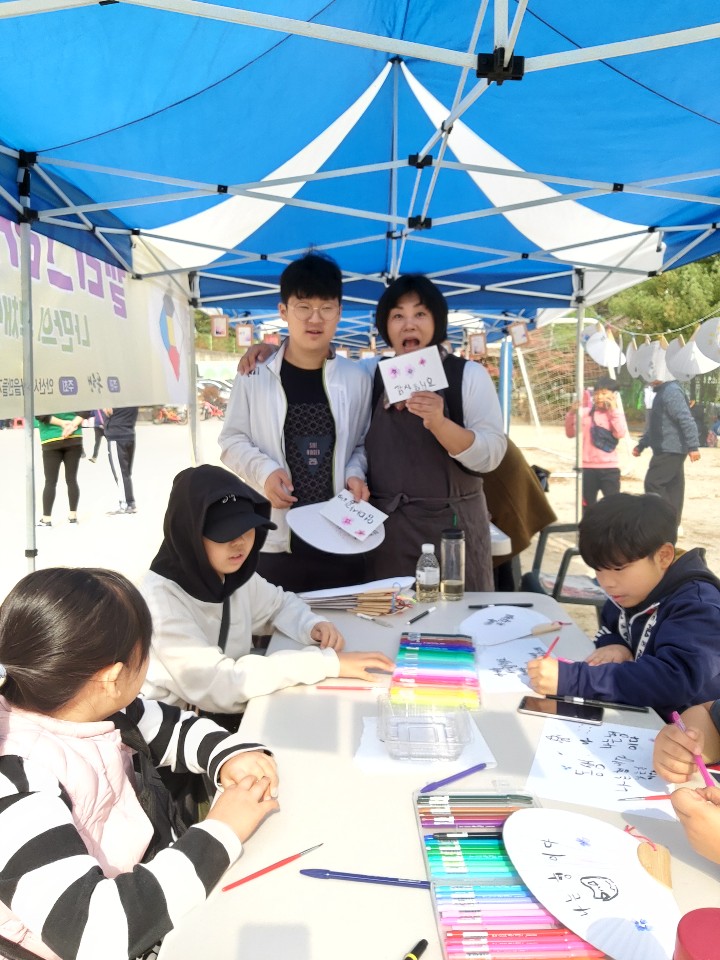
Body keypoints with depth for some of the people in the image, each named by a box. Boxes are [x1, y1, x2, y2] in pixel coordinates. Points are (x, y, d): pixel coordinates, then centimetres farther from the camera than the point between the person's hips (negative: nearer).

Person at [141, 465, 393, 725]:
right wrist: (327, 662, -28)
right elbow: (218, 685, -30)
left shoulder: (236, 573, -3)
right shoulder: (160, 597, -23)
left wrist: (313, 625, -7)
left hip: (242, 710, 6)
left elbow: (281, 603, 15)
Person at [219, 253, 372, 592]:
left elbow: (362, 445, 12)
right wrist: (264, 470, -13)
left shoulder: (356, 378, 4)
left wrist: (355, 473, -8)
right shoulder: (254, 376, -2)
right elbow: (232, 441, 5)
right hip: (274, 539, -1)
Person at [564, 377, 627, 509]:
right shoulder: (586, 412, 2)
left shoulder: (616, 413, 0)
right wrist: (572, 414, -14)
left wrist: (614, 410, -16)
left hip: (609, 467, -2)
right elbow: (570, 433, 0)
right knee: (587, 505, 12)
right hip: (588, 467, 2)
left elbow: (620, 433, -17)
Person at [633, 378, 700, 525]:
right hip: (671, 450, 10)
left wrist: (693, 446, -26)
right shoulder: (662, 392, 18)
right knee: (673, 486, 11)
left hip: (670, 450, -10)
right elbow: (655, 425, 26)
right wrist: (641, 445, 27)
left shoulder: (671, 391, -14)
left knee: (652, 483, -9)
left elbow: (686, 420, -22)